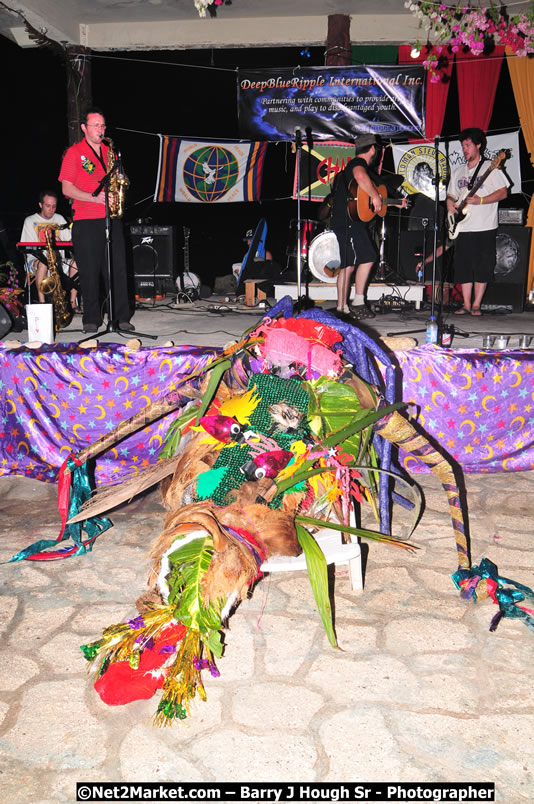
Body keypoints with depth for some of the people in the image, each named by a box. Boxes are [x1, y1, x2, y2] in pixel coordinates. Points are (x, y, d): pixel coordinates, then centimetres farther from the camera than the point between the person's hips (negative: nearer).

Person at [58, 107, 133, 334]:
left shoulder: (110, 151, 17)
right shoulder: (74, 153, 2)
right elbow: (67, 189, -4)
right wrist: (94, 197, -16)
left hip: (112, 220, 4)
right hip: (86, 222, -4)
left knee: (118, 269, 1)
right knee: (89, 271, -1)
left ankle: (122, 317, 8)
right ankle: (91, 319, 7)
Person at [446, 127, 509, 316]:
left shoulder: (490, 168, 0)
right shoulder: (458, 172, 17)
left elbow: (503, 193, -6)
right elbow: (451, 195, 22)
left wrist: (481, 200, -18)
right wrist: (450, 204, -1)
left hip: (485, 228, -5)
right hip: (463, 228, 5)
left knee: (482, 267, -3)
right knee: (463, 267, 3)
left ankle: (476, 305, 3)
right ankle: (466, 305, 9)